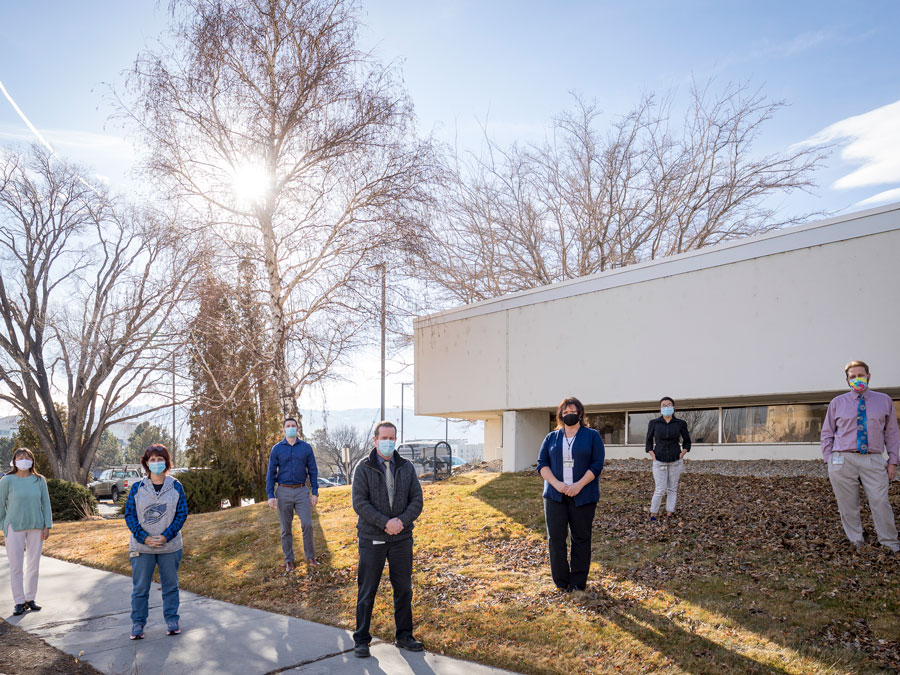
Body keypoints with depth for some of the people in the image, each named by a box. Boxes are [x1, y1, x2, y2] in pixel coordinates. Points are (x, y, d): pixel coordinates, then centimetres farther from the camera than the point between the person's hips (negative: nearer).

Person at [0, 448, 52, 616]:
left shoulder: (40, 480, 2)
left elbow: (46, 504, 5)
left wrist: (47, 526, 1)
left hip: (36, 527, 2)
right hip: (15, 528, -2)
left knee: (33, 565, 9)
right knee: (16, 567, 0)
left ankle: (30, 599, 21)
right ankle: (19, 602, 11)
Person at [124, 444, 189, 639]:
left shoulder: (176, 487, -1)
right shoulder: (137, 488, -1)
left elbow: (182, 515, -3)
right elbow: (129, 515, -3)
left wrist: (165, 536, -14)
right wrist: (144, 538, -14)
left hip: (170, 547, 0)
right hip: (141, 547, 0)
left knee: (170, 586, 11)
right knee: (140, 588, 7)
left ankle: (172, 620, 24)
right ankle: (137, 623, 21)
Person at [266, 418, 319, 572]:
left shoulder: (306, 448, 3)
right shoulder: (277, 449, 2)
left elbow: (313, 471, 6)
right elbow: (271, 473, 2)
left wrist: (315, 493, 0)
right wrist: (270, 495, -6)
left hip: (302, 491, 0)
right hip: (283, 492, 0)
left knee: (307, 524, -9)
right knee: (286, 528, 6)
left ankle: (310, 557, 5)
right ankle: (289, 561, 16)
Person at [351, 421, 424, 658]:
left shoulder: (406, 467, 4)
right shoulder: (364, 468, -6)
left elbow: (417, 500, 0)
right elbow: (360, 503, -13)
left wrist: (401, 521, -16)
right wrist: (385, 523, -21)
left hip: (402, 539, 3)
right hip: (372, 539, -3)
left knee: (404, 589, 10)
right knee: (366, 591, 4)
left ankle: (404, 637, 24)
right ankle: (361, 640, 17)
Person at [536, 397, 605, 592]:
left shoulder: (592, 436, 5)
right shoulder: (551, 438, 12)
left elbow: (597, 464, -3)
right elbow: (542, 463, 5)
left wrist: (579, 485, -14)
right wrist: (556, 483, -12)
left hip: (583, 496, -2)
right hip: (555, 495, 2)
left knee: (581, 538, 4)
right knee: (555, 538, -2)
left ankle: (578, 582, 13)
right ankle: (561, 581, 8)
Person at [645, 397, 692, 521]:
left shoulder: (680, 423, -1)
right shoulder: (654, 423, -2)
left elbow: (687, 441, 11)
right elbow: (649, 441, 7)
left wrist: (682, 454, -2)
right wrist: (652, 456, -5)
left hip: (675, 461, 1)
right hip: (659, 462, -1)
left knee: (672, 488, 6)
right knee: (660, 490, -5)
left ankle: (669, 513, 13)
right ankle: (653, 513, 9)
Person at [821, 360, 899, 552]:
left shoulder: (884, 400, 10)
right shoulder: (837, 403, 9)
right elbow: (827, 434, 12)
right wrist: (828, 460, 4)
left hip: (874, 461, 0)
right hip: (843, 460, 0)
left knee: (880, 502, -4)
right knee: (848, 505, 3)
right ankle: (856, 542, 17)